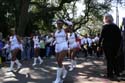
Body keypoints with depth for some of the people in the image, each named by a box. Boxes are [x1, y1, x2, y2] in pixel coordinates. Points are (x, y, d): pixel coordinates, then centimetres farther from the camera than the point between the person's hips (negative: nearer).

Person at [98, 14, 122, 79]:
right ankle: (116, 72, 25)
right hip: (115, 45, 4)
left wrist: (99, 45, -7)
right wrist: (118, 45, 12)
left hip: (107, 45, -4)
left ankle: (110, 74, 8)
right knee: (114, 58, 19)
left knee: (109, 59, 3)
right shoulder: (116, 26, 4)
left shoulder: (105, 27, -9)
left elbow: (102, 37, -13)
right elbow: (119, 37, 4)